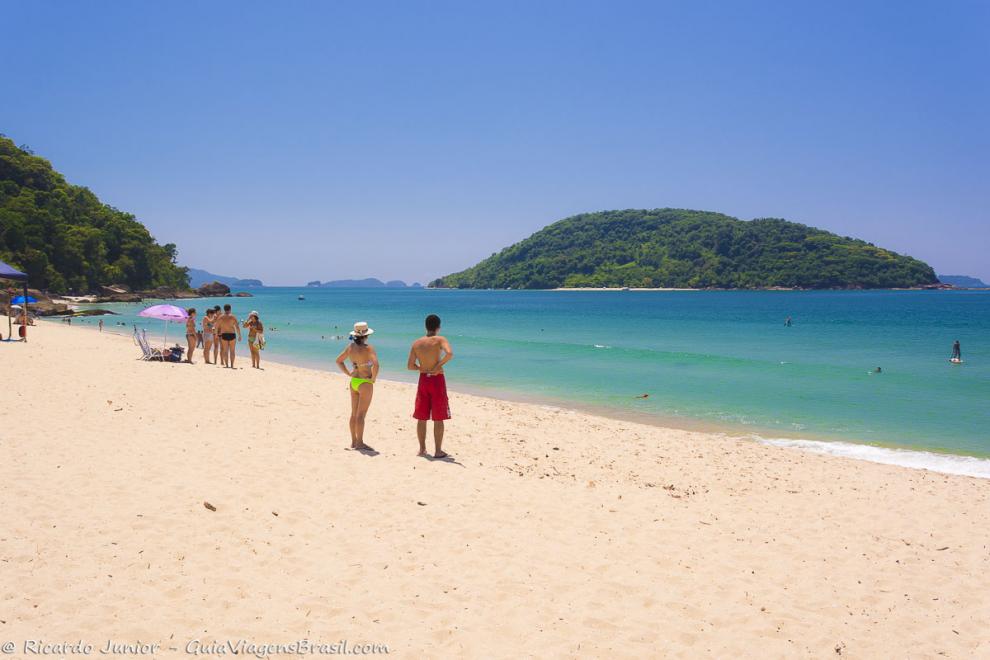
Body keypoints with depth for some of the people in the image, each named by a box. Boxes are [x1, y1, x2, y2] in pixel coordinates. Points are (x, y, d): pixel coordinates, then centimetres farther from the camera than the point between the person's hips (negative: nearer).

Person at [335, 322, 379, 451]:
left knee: (354, 414, 14)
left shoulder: (350, 347, 2)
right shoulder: (368, 348, -18)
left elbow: (338, 361, 12)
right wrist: (373, 378, -15)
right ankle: (360, 443, 2)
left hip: (353, 382, 7)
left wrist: (349, 373, 12)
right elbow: (376, 365, -30)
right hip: (365, 383, -7)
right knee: (361, 415, -2)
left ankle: (354, 441, 23)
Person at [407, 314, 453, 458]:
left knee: (421, 418, 12)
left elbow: (410, 366, 3)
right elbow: (450, 353, -28)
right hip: (437, 380, -4)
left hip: (423, 380, 4)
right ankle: (438, 451, 7)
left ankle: (422, 449, 18)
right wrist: (439, 365, -14)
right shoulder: (440, 340, -9)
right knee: (438, 419, 3)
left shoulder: (416, 343, 3)